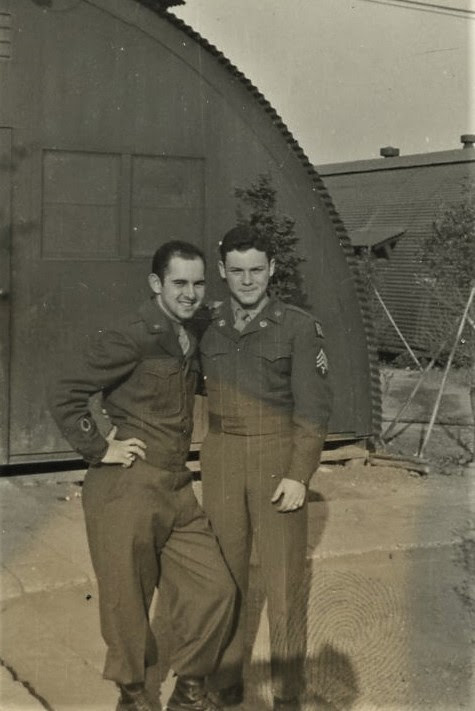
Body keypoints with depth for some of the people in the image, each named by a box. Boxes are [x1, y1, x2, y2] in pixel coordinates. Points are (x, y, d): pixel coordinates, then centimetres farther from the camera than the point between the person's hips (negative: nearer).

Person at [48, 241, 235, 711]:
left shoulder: (188, 341, 12)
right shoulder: (131, 338, -13)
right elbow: (64, 396, -14)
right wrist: (100, 449, -13)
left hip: (175, 489, 7)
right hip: (127, 489, -7)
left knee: (214, 589, 5)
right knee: (128, 600, 6)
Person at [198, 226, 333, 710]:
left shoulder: (299, 327, -8)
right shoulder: (208, 326, 3)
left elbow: (313, 407, -10)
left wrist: (299, 476, -16)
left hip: (279, 461, -3)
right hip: (221, 460, 3)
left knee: (284, 576, 0)